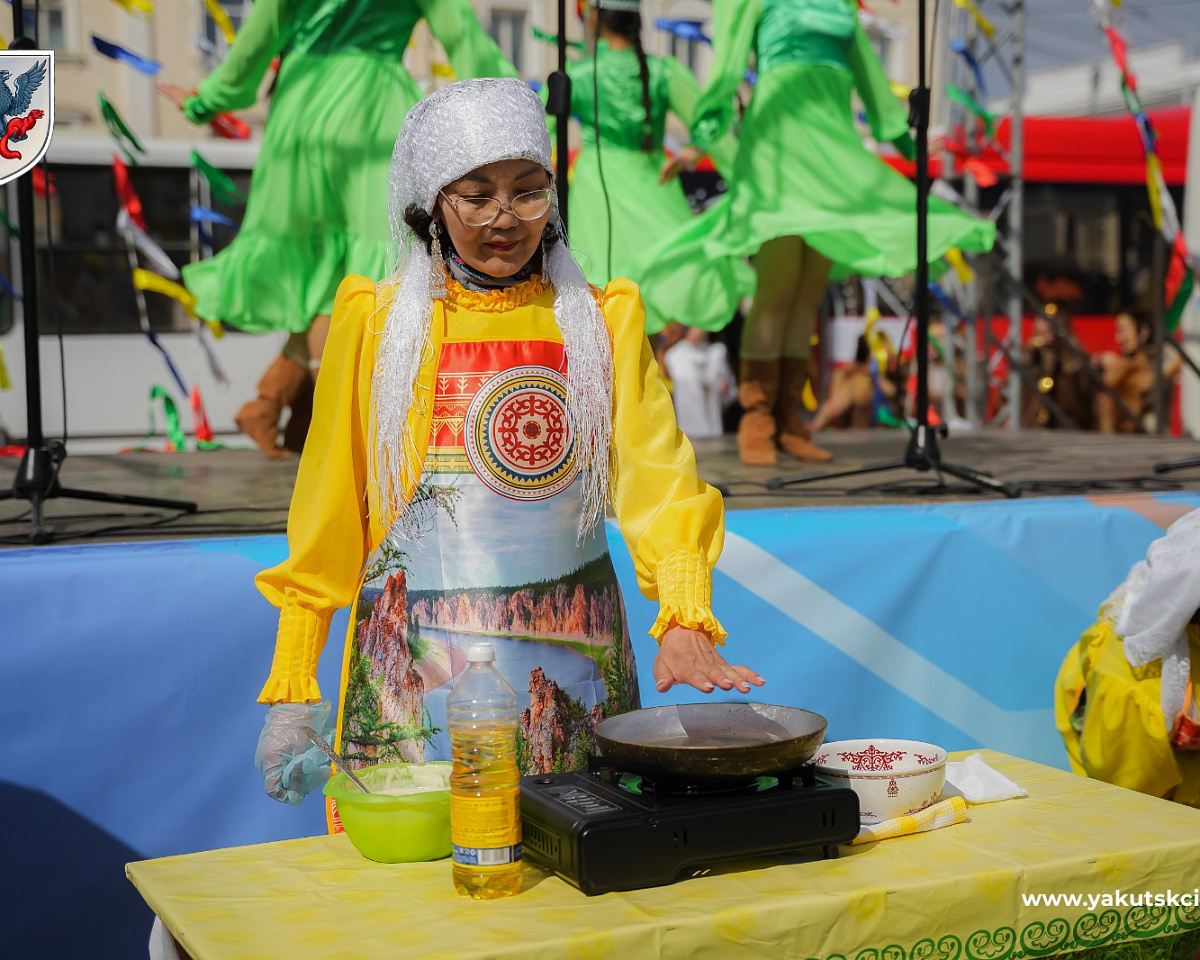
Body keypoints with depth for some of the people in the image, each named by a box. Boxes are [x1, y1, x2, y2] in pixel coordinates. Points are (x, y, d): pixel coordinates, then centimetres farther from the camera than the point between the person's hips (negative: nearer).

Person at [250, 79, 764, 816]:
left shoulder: (604, 319, 5)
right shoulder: (375, 321, 1)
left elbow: (657, 478, -4)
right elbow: (327, 517, 3)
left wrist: (687, 618, -22)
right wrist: (292, 693, 0)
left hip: (572, 665, 1)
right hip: (420, 668, -1)